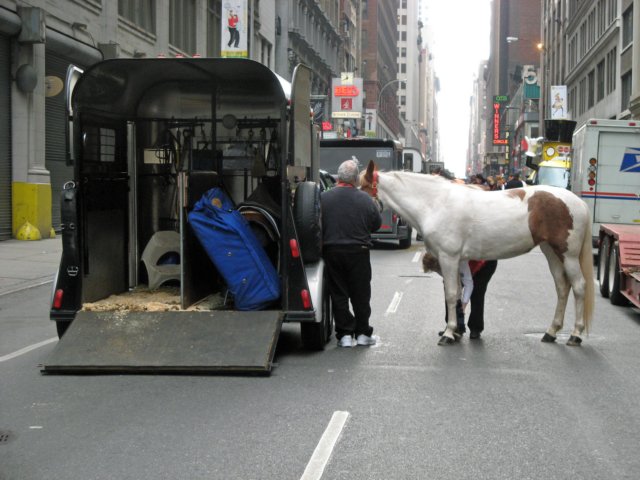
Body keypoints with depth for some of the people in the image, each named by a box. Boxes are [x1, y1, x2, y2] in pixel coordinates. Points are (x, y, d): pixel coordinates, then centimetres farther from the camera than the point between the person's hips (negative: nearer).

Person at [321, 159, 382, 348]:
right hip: (358, 251, 0)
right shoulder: (365, 199, -8)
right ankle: (363, 333, 17)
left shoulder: (324, 198, -7)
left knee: (338, 294, 8)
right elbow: (376, 224, 3)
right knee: (360, 294, 11)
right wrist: (377, 207, 20)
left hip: (331, 251, 1)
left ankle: (344, 334, 8)